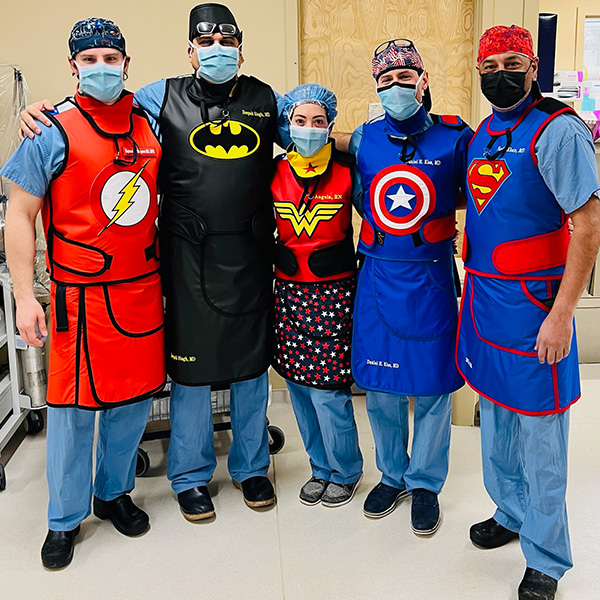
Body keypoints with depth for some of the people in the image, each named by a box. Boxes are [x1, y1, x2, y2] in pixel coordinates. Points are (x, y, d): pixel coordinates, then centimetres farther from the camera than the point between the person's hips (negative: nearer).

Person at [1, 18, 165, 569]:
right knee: (74, 406, 4)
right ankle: (65, 519, 23)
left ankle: (114, 493, 34)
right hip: (81, 295, -4)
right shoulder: (53, 133, -5)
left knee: (135, 398, 12)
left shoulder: (148, 123, 8)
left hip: (143, 289, 4)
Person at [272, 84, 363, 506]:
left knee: (328, 391, -3)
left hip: (333, 292, -4)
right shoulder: (276, 173, 4)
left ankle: (346, 472, 21)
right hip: (289, 291, 4)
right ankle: (321, 468, 32)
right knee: (299, 386, 11)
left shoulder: (346, 170, -5)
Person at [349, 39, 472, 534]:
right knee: (380, 386, 11)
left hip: (431, 279, -2)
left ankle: (426, 483, 27)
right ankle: (392, 476, 33)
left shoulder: (454, 136, -2)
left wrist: (434, 210, -4)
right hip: (378, 278, 2)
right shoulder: (364, 139, 4)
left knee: (432, 386, 7)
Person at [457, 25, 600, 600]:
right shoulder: (482, 133, 11)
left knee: (538, 434, 3)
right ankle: (510, 513, 39)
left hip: (533, 303, -7)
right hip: (482, 294, 7)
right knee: (495, 420, 18)